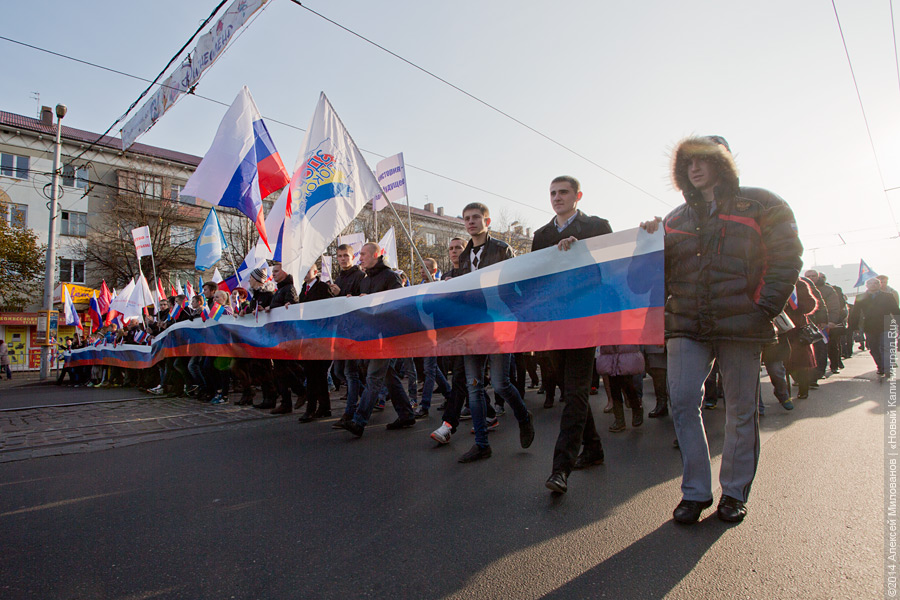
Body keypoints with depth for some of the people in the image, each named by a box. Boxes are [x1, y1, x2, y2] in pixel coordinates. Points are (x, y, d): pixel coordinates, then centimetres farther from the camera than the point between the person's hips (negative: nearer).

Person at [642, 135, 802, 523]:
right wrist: (652, 242, 0)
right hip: (687, 323, 3)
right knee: (682, 402, -7)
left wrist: (764, 309, -9)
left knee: (740, 408, 4)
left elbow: (786, 258, 1)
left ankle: (735, 492, 20)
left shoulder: (759, 206, 7)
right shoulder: (677, 219, 18)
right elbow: (664, 271, 19)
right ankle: (695, 491, 6)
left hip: (740, 322, -2)